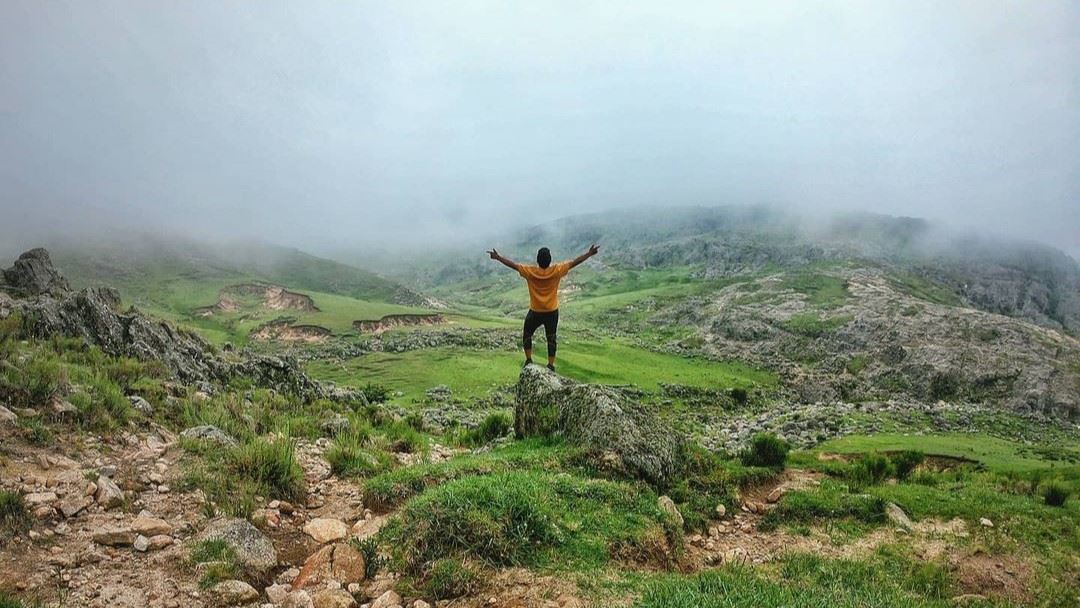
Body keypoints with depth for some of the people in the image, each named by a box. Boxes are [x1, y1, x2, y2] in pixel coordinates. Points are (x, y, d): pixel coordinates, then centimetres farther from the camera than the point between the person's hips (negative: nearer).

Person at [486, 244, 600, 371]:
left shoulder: (530, 271, -18)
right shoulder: (556, 270, -18)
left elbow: (513, 264, -10)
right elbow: (574, 262, -12)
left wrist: (498, 257, 1)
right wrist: (589, 254, -4)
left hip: (535, 312, -1)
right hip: (552, 312, 1)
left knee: (527, 335, 22)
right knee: (551, 338, 15)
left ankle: (528, 360, 21)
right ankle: (551, 365, 19)